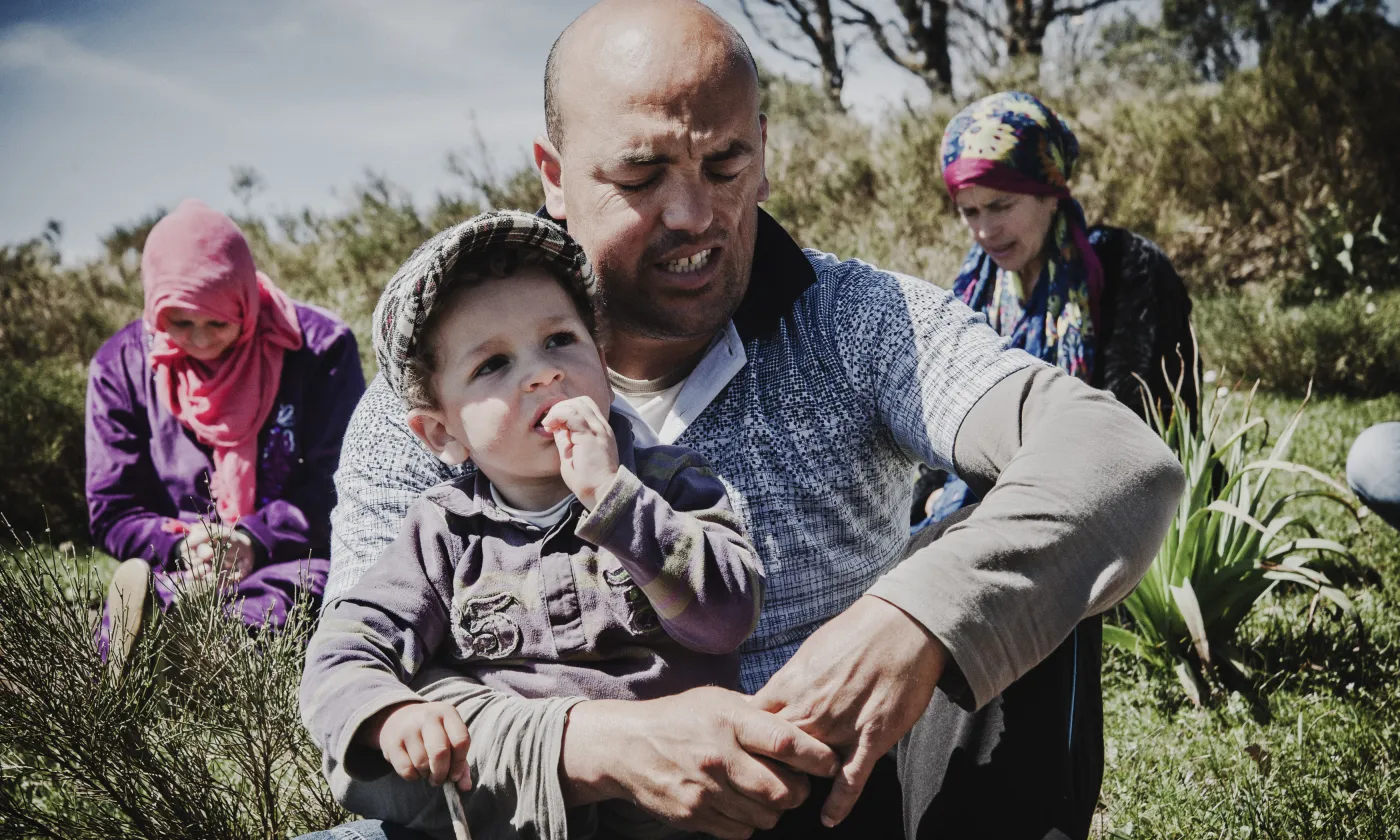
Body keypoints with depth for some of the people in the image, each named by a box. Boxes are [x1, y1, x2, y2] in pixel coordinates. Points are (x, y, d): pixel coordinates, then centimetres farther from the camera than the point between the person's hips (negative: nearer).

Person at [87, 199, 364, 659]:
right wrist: (178, 547, -16)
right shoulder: (121, 365, 5)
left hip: (291, 557, 0)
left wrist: (257, 542, -17)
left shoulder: (319, 346, -2)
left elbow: (338, 483, -2)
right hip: (176, 572, 1)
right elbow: (112, 510, 5)